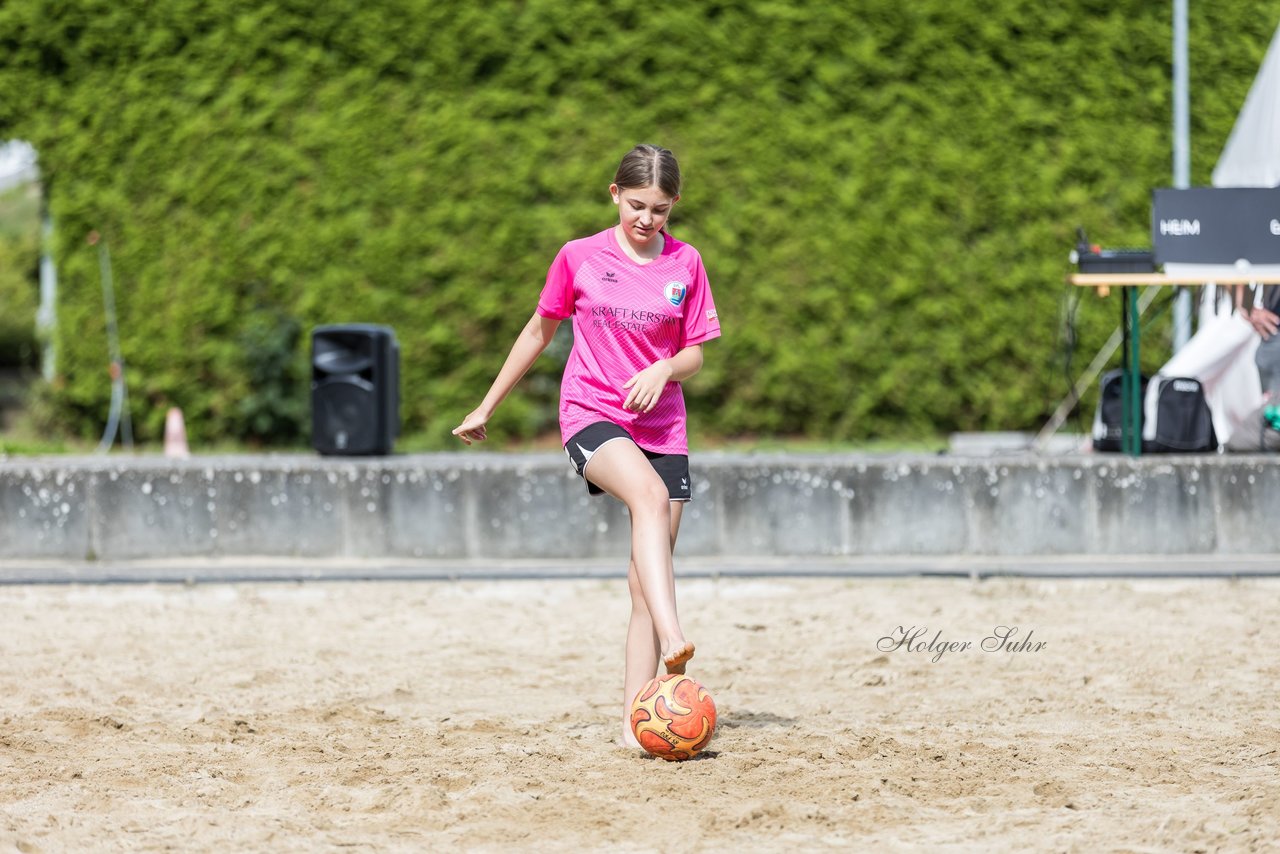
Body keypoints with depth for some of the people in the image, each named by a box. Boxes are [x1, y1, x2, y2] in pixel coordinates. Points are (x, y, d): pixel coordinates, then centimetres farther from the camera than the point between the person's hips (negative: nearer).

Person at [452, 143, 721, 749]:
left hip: (661, 425, 3)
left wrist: (664, 368, -14)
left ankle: (635, 721, 2)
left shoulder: (685, 263, 6)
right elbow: (539, 332, 14)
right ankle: (672, 639, -52)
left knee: (649, 574, -1)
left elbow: (694, 354, 10)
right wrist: (486, 408, 19)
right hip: (591, 414, -3)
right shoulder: (580, 258, 2)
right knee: (649, 493, -35)